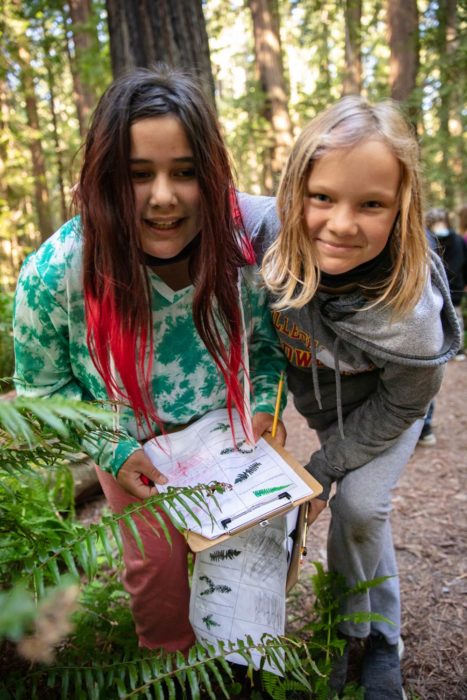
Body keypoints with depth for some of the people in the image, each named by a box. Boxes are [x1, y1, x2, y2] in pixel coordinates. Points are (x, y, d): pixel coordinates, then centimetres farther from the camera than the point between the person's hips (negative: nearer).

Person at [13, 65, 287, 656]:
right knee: (157, 562, 11)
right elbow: (41, 387, -13)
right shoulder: (55, 273, -30)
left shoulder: (244, 245, -25)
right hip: (132, 446, -2)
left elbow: (266, 343, -4)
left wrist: (265, 406, -18)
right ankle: (169, 659, 47)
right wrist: (112, 452, -20)